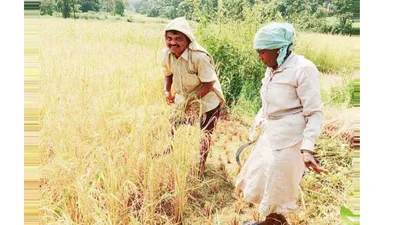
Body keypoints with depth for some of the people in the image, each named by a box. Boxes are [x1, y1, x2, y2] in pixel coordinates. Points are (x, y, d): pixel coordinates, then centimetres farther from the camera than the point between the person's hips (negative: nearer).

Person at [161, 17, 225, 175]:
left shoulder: (199, 56, -34)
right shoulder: (167, 54, -15)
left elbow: (208, 84, -26)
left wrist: (191, 100, -29)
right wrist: (167, 90, -14)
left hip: (207, 99, -5)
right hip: (184, 97, 5)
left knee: (205, 136, 7)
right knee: (175, 127, 18)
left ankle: (200, 168, 27)